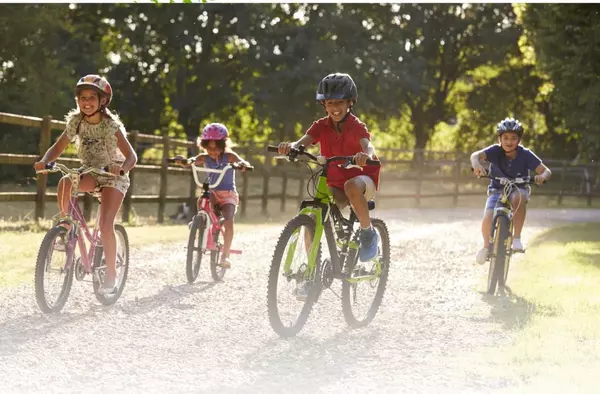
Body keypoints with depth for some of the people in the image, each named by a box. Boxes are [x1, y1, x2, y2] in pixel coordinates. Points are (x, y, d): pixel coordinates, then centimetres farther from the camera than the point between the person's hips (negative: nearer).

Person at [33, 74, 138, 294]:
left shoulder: (111, 125, -20)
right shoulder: (76, 121, -8)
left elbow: (131, 156, -23)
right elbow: (58, 148, -5)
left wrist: (121, 168, -45)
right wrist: (44, 161, -26)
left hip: (113, 176, -4)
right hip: (90, 173, 4)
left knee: (105, 225, -19)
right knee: (65, 182, -31)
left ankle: (111, 276, -6)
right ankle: (65, 227, -12)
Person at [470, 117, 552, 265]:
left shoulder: (525, 154, -15)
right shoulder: (495, 151, -16)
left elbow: (546, 171, -17)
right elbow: (476, 155, -32)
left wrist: (542, 176, -42)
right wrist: (476, 164, -56)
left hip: (518, 188, -1)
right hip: (497, 190, 1)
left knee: (519, 197, -38)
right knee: (487, 218, -24)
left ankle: (517, 237, -26)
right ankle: (486, 245, 9)